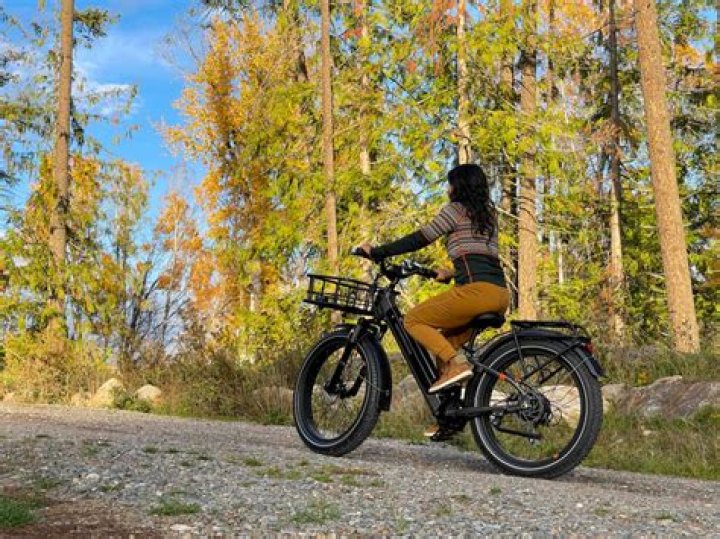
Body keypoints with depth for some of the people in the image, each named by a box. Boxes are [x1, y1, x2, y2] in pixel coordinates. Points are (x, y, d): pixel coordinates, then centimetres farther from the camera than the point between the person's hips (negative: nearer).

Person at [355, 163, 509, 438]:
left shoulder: (456, 209, 3)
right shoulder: (488, 214, 26)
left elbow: (419, 239, 2)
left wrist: (375, 251, 8)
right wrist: (452, 274, 43)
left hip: (476, 290, -8)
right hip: (500, 293, 8)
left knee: (414, 319, 4)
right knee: (445, 339, 20)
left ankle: (456, 363, -16)